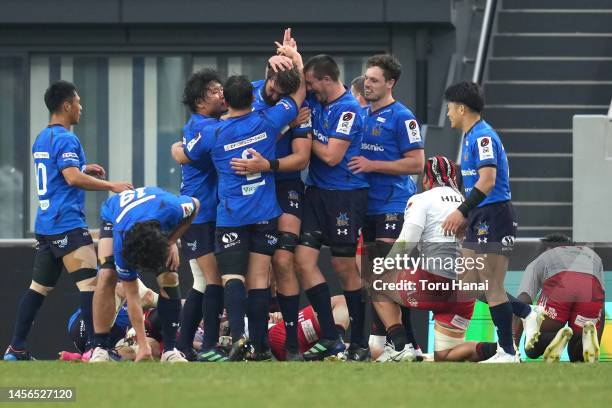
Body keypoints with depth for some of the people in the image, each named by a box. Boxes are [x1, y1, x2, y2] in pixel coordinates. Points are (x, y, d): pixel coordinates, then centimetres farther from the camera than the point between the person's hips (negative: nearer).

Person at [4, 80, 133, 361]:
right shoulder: (66, 139, -11)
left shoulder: (41, 139, 18)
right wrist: (111, 186, -16)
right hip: (67, 223, -10)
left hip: (45, 226, 10)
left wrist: (83, 169, 24)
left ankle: (15, 349, 13)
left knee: (39, 286, 12)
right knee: (89, 281, -12)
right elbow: (73, 178, -21)